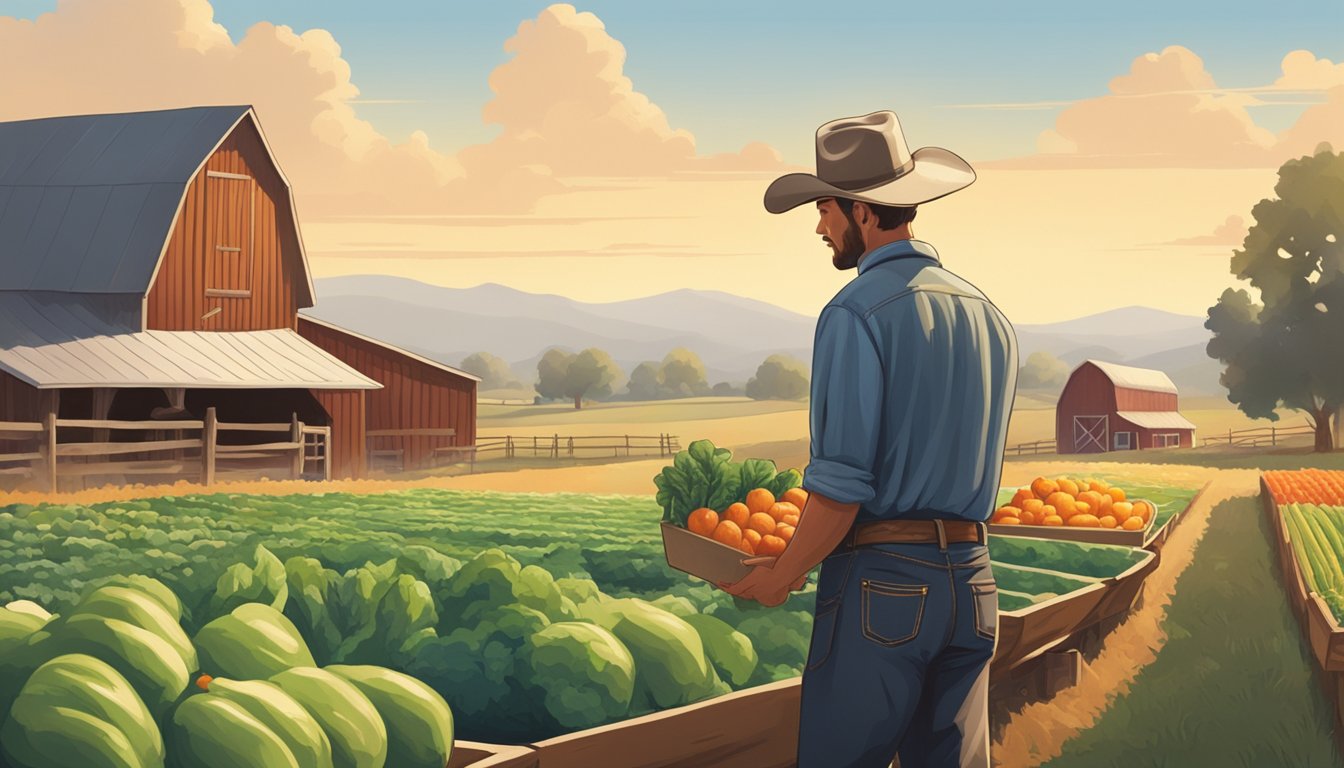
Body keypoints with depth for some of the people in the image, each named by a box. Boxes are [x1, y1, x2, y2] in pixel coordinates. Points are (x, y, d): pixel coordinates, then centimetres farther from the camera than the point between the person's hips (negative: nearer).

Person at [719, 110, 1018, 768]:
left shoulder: (858, 313, -13)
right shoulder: (989, 314, 11)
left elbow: (842, 484, -16)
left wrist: (780, 578, -4)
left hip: (881, 585, -7)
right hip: (971, 581, 7)